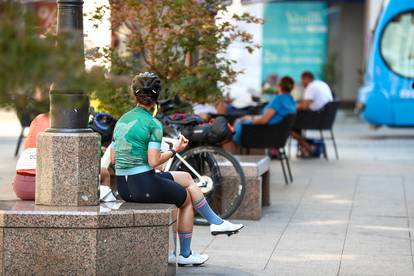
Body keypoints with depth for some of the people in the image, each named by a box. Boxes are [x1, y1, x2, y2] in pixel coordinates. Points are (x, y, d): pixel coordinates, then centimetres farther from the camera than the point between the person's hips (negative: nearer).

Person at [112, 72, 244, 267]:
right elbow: (153, 162, -19)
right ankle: (185, 255, 28)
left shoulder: (122, 120, 8)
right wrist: (174, 150, -5)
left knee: (186, 178, 24)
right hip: (145, 185, -7)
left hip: (123, 187, 7)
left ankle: (216, 222, 27)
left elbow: (114, 158, 10)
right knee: (187, 199, 22)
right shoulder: (153, 124, -13)